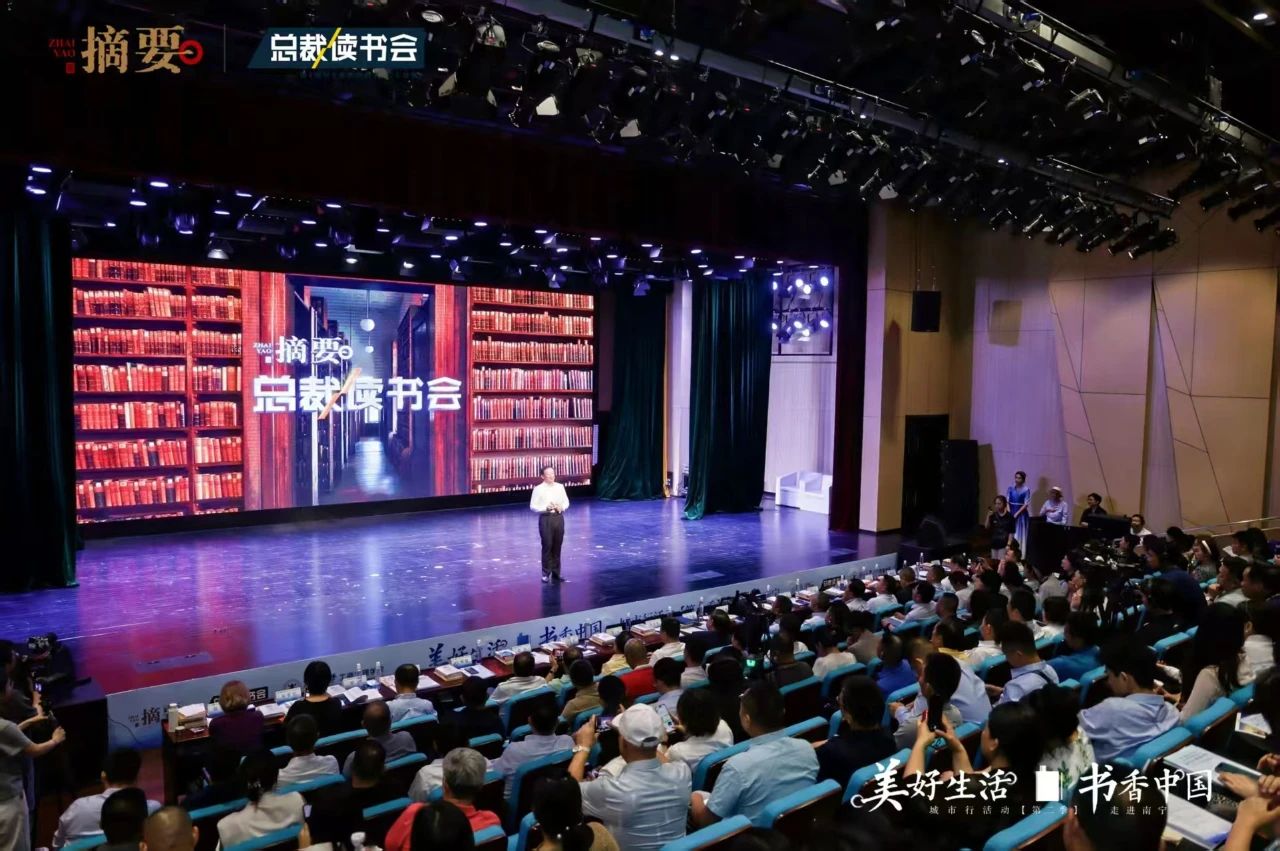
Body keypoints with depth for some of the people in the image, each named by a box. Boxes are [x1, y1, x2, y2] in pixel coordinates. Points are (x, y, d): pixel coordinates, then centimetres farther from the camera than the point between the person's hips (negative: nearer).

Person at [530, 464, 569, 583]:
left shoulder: (560, 487, 6)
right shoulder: (538, 489, -6)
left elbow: (566, 502, 13)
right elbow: (532, 506, -6)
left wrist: (562, 507, -8)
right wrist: (546, 508, -18)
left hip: (558, 518, 4)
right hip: (545, 518, -4)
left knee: (557, 547, 8)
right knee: (547, 546, -4)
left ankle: (556, 573, 17)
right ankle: (546, 573, 7)